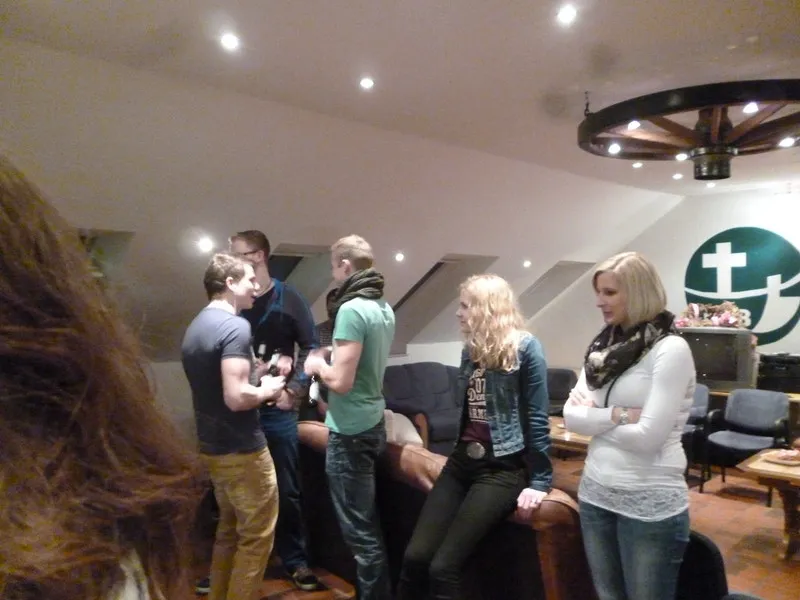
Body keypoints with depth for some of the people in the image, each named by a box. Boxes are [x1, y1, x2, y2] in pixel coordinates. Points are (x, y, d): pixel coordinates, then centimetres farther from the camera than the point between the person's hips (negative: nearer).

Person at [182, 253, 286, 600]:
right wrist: (267, 390, -10)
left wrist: (258, 386, 13)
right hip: (242, 450, -9)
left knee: (229, 530, 22)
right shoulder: (235, 326, -20)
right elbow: (236, 398, -28)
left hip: (211, 447, 9)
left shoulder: (195, 327, 10)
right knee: (256, 538, 5)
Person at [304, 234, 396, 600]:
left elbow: (341, 381, -23)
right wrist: (331, 359, 14)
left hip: (350, 431, -9)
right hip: (373, 423, 9)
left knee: (359, 530, 4)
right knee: (367, 521, 22)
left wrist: (318, 365, -5)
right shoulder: (384, 308, 7)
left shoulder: (351, 309, -20)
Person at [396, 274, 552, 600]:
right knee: (415, 557, -5)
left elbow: (537, 419, -9)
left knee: (442, 567, -13)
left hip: (502, 468, -6)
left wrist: (539, 481, -9)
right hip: (462, 461, 7)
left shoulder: (525, 348, -8)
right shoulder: (471, 348, 14)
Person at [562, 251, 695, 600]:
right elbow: (571, 417, 0)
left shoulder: (671, 349, -15)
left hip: (650, 504, -6)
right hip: (595, 493, 6)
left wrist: (594, 415, -9)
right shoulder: (603, 346, 5)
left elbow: (647, 437, -22)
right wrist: (618, 415, -14)